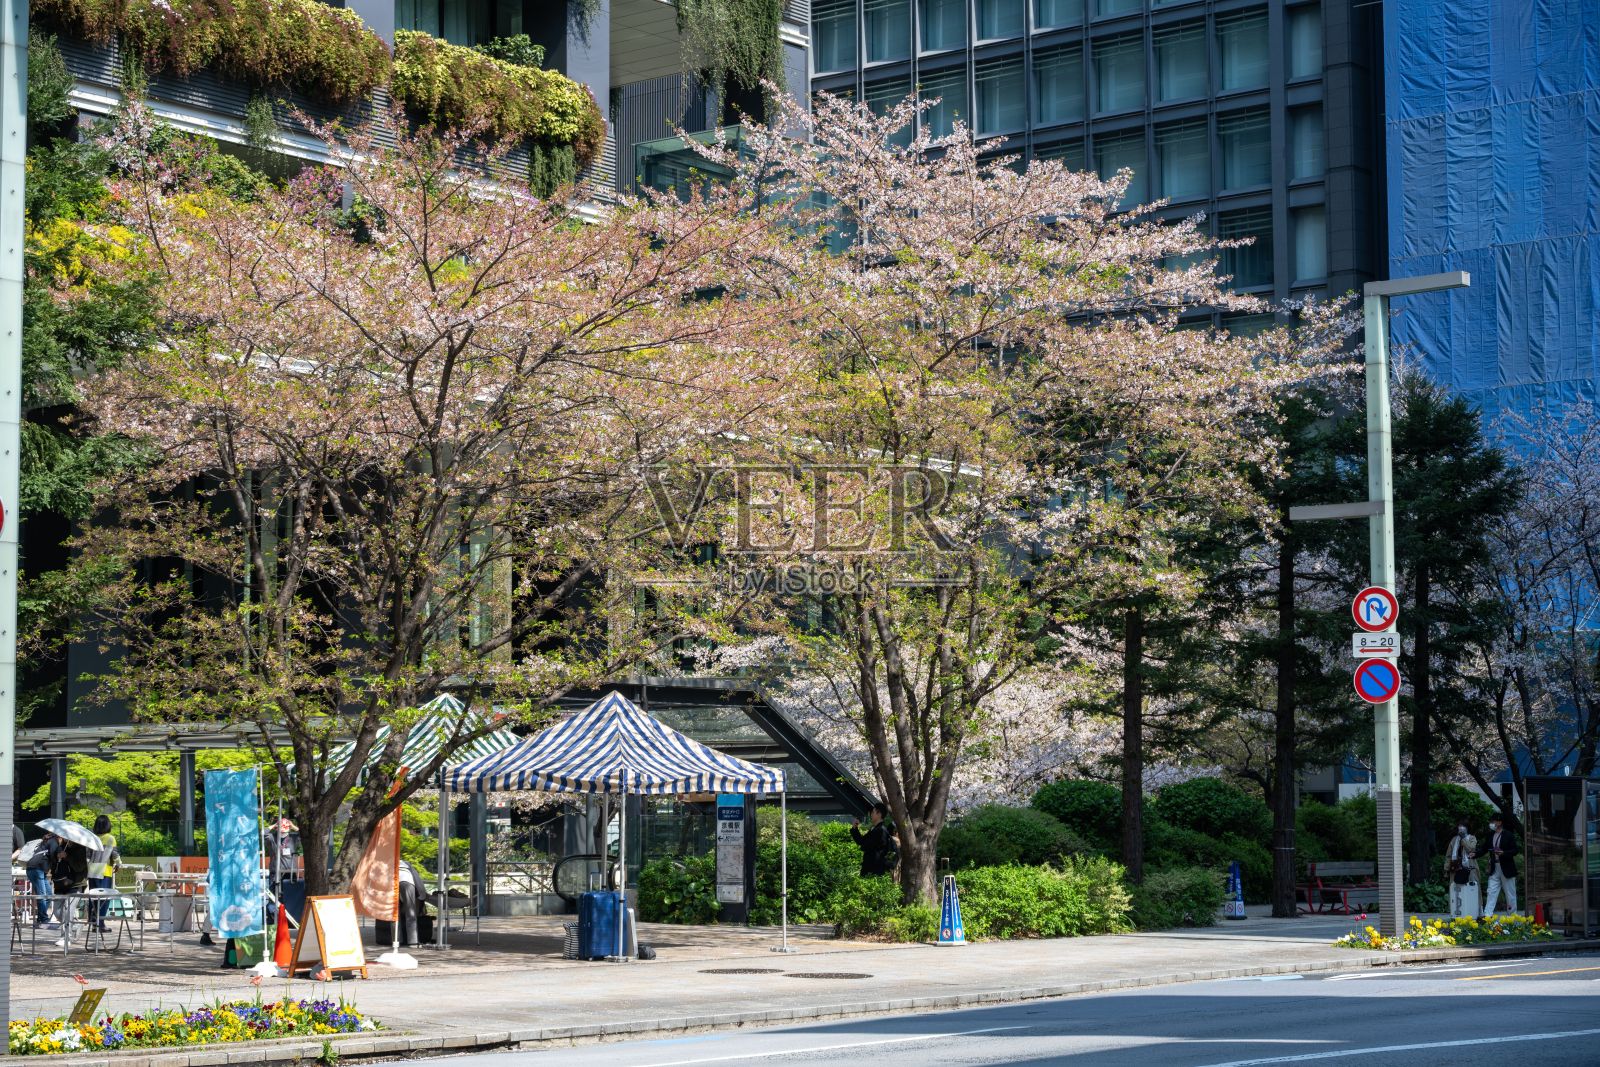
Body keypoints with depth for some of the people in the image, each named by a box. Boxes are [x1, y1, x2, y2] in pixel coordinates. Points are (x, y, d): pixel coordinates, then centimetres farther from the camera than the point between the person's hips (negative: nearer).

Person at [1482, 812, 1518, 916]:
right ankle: (1487, 915, -9)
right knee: (1491, 892, -3)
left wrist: (1503, 853, -26)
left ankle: (1512, 914, 15)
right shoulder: (1490, 835, 8)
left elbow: (1514, 851, -10)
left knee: (1510, 893, 5)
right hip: (1494, 869, 5)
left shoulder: (1509, 835, -8)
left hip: (1506, 868, -5)